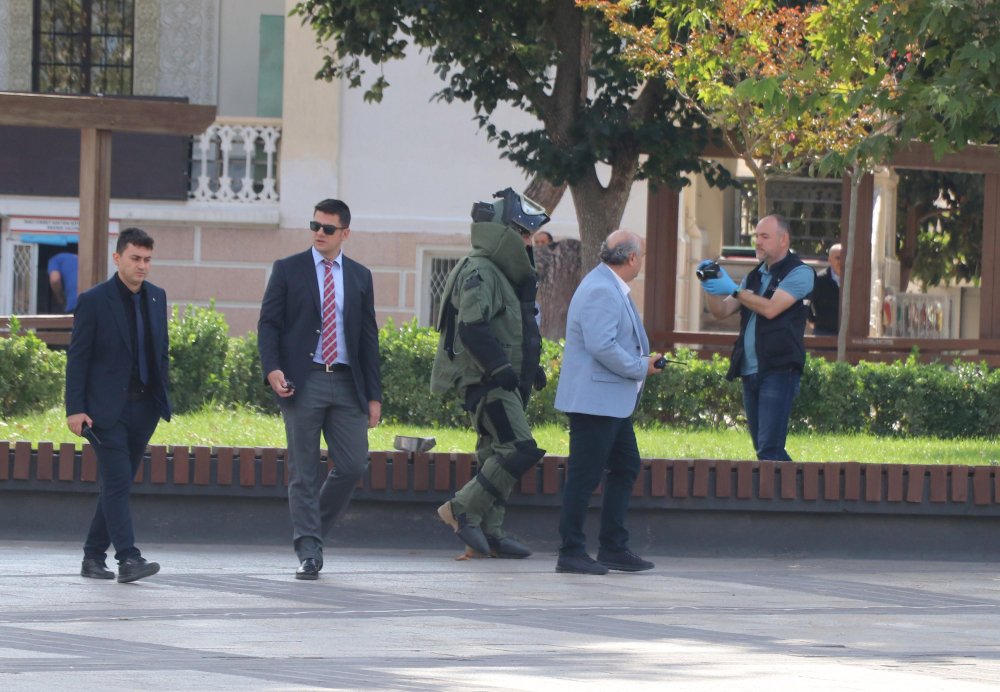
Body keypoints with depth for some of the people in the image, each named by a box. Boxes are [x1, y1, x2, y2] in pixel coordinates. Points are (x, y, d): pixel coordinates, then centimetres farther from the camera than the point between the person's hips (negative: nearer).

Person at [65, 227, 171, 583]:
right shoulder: (94, 301, -6)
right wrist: (75, 408, -12)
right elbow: (77, 357, -6)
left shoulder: (156, 297, 11)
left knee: (117, 484, 10)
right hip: (107, 408, -6)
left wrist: (163, 396, 13)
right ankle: (128, 559, -17)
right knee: (117, 483, -12)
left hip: (144, 407, 6)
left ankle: (94, 556, 18)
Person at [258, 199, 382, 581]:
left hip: (346, 383, 3)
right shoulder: (287, 270, 5)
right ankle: (308, 552, 1)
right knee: (304, 473, -2)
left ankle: (314, 528, 19)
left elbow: (368, 337, 14)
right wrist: (272, 369, -16)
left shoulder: (360, 277, 13)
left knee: (353, 465, -3)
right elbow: (268, 323, 1)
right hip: (302, 382, -3)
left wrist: (374, 395, 8)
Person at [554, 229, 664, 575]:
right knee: (585, 477, -6)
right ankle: (571, 553, -2)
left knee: (625, 468, 14)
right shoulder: (600, 291, -18)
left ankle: (614, 548, 19)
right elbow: (602, 346, -26)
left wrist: (644, 361, 11)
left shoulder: (612, 288, 16)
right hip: (594, 400, -11)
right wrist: (641, 367, -15)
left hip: (613, 401, 11)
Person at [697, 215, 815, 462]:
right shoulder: (756, 276, 20)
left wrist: (733, 290, -14)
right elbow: (722, 311, 15)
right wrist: (710, 287, -2)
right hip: (750, 371, 8)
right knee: (763, 449, 8)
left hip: (779, 370, -8)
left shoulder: (799, 273, -3)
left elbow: (770, 308, -16)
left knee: (769, 449, -16)